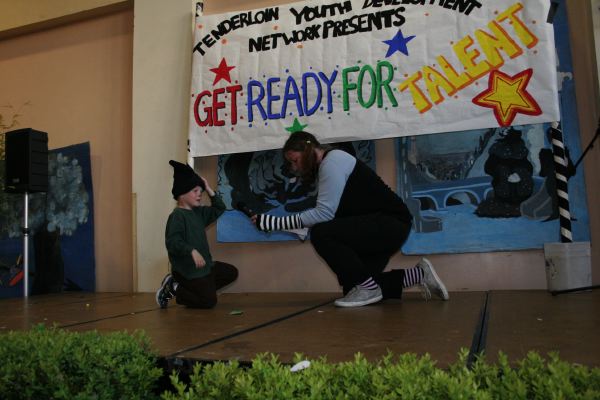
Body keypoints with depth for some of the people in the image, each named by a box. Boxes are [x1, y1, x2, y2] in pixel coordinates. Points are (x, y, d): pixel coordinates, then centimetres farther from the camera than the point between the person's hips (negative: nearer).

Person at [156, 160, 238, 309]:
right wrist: (192, 251, -35)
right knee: (209, 301, -8)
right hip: (188, 270, -9)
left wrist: (209, 190, 6)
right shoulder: (177, 216, -17)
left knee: (231, 272, 16)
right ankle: (174, 289, 7)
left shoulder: (198, 212, 10)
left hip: (205, 265, 9)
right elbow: (172, 242, -26)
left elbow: (219, 209, 16)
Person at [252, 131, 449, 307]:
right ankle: (418, 274, 19)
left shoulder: (333, 161, -15)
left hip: (392, 223, -11)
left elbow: (324, 213, -23)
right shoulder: (324, 167, 15)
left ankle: (368, 288, -11)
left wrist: (273, 222, -20)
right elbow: (322, 216, 5)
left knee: (321, 234, -26)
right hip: (380, 226, 11)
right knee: (353, 285, 9)